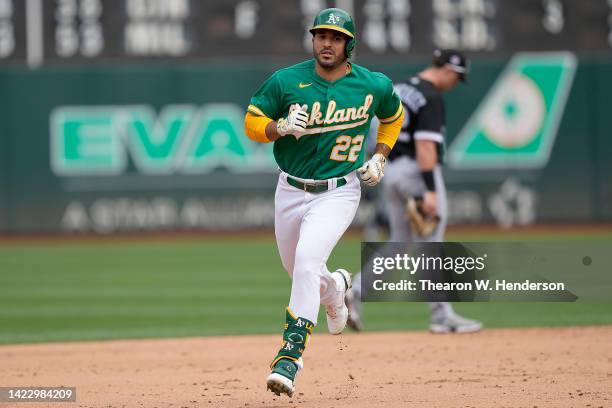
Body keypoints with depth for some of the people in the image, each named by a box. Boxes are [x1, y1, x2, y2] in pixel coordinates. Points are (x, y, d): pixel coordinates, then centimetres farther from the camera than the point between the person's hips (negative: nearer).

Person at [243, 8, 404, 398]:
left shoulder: (375, 86, -5)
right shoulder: (286, 81, -7)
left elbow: (393, 116, 17)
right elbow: (252, 122, 0)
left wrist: (379, 159, 5)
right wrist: (281, 127, -21)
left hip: (338, 193, -3)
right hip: (291, 191, 3)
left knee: (307, 259, -25)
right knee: (298, 270, 17)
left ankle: (290, 357, -27)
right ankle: (336, 287, 55)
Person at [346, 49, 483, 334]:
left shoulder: (399, 90, 14)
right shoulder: (431, 98, -14)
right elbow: (425, 145, -22)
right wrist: (430, 191, -25)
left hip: (391, 170, 8)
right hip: (418, 171, -8)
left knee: (399, 243, 14)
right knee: (429, 246, -1)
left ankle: (356, 292, -2)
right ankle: (442, 316, 5)